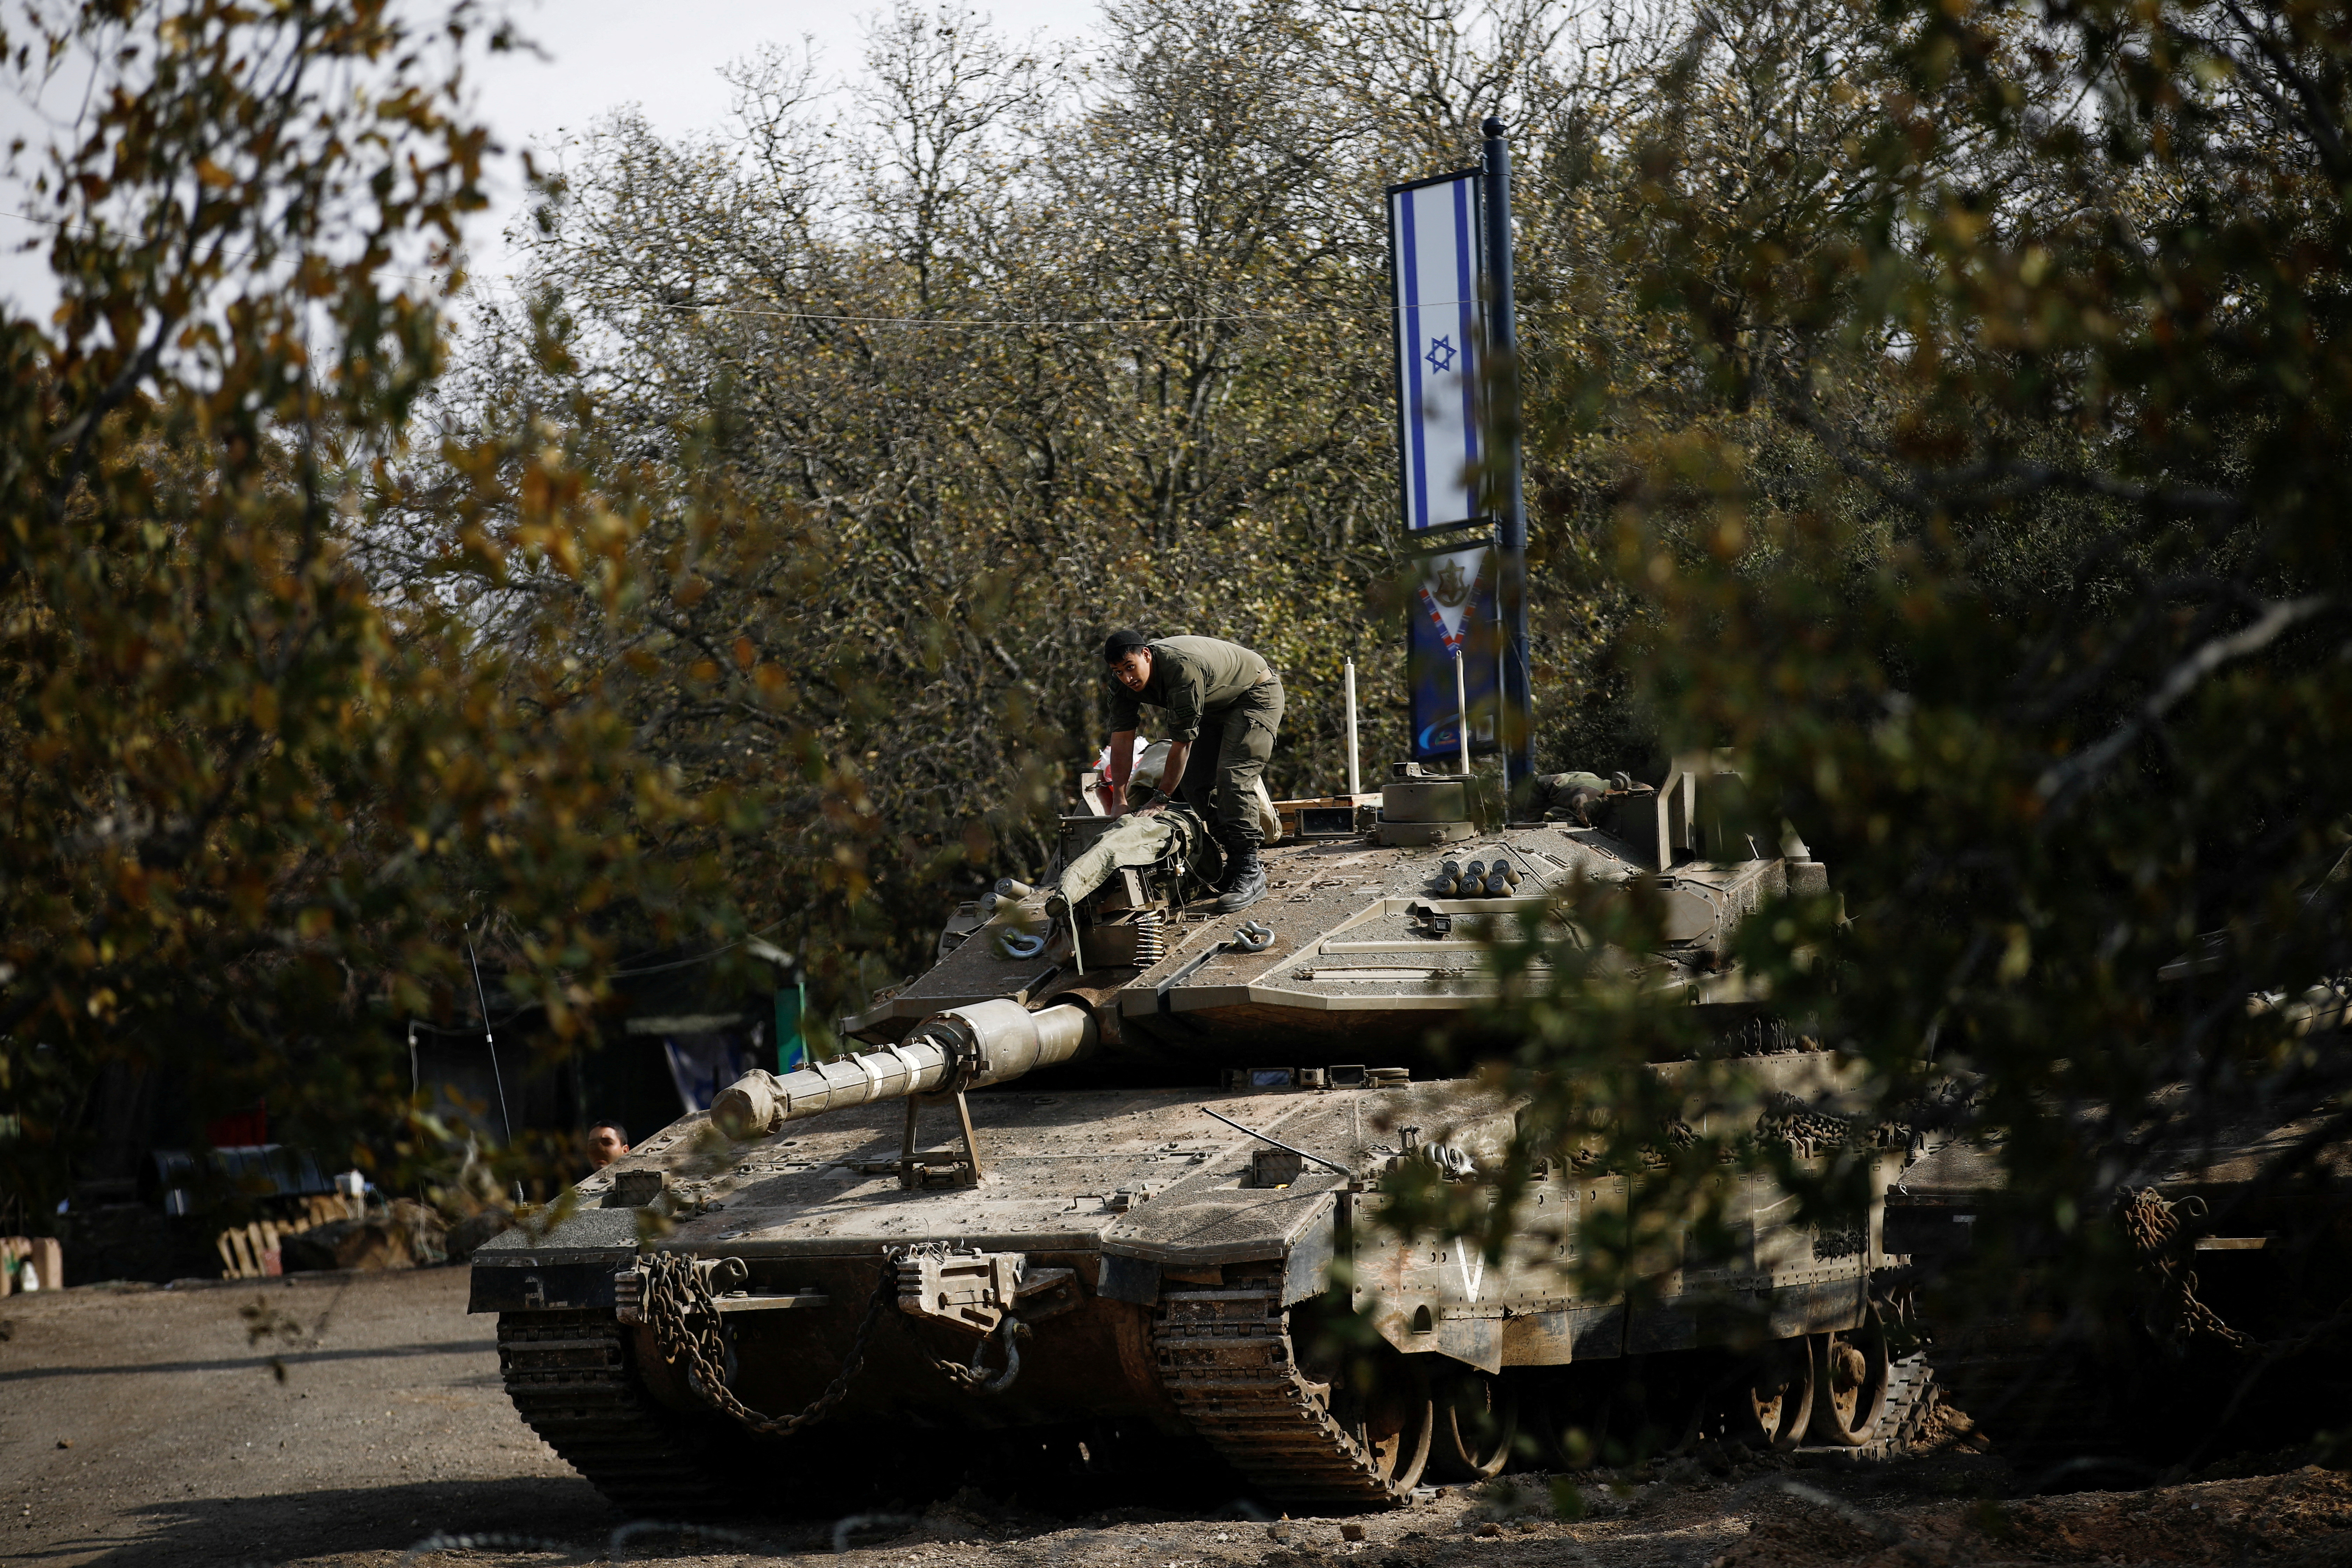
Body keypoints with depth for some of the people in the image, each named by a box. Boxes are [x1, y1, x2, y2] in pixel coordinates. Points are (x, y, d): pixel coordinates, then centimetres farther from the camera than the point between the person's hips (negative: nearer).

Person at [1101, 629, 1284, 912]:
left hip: (1255, 695, -8)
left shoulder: (1183, 668, -39)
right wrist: (1119, 800, -19)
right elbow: (1122, 738, -13)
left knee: (1232, 775, -23)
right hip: (1214, 706, 8)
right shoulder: (1124, 682, -15)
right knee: (1194, 783, -4)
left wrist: (1160, 799, -32)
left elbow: (1182, 743, -35)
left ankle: (1250, 875, -25)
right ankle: (1234, 862, 5)